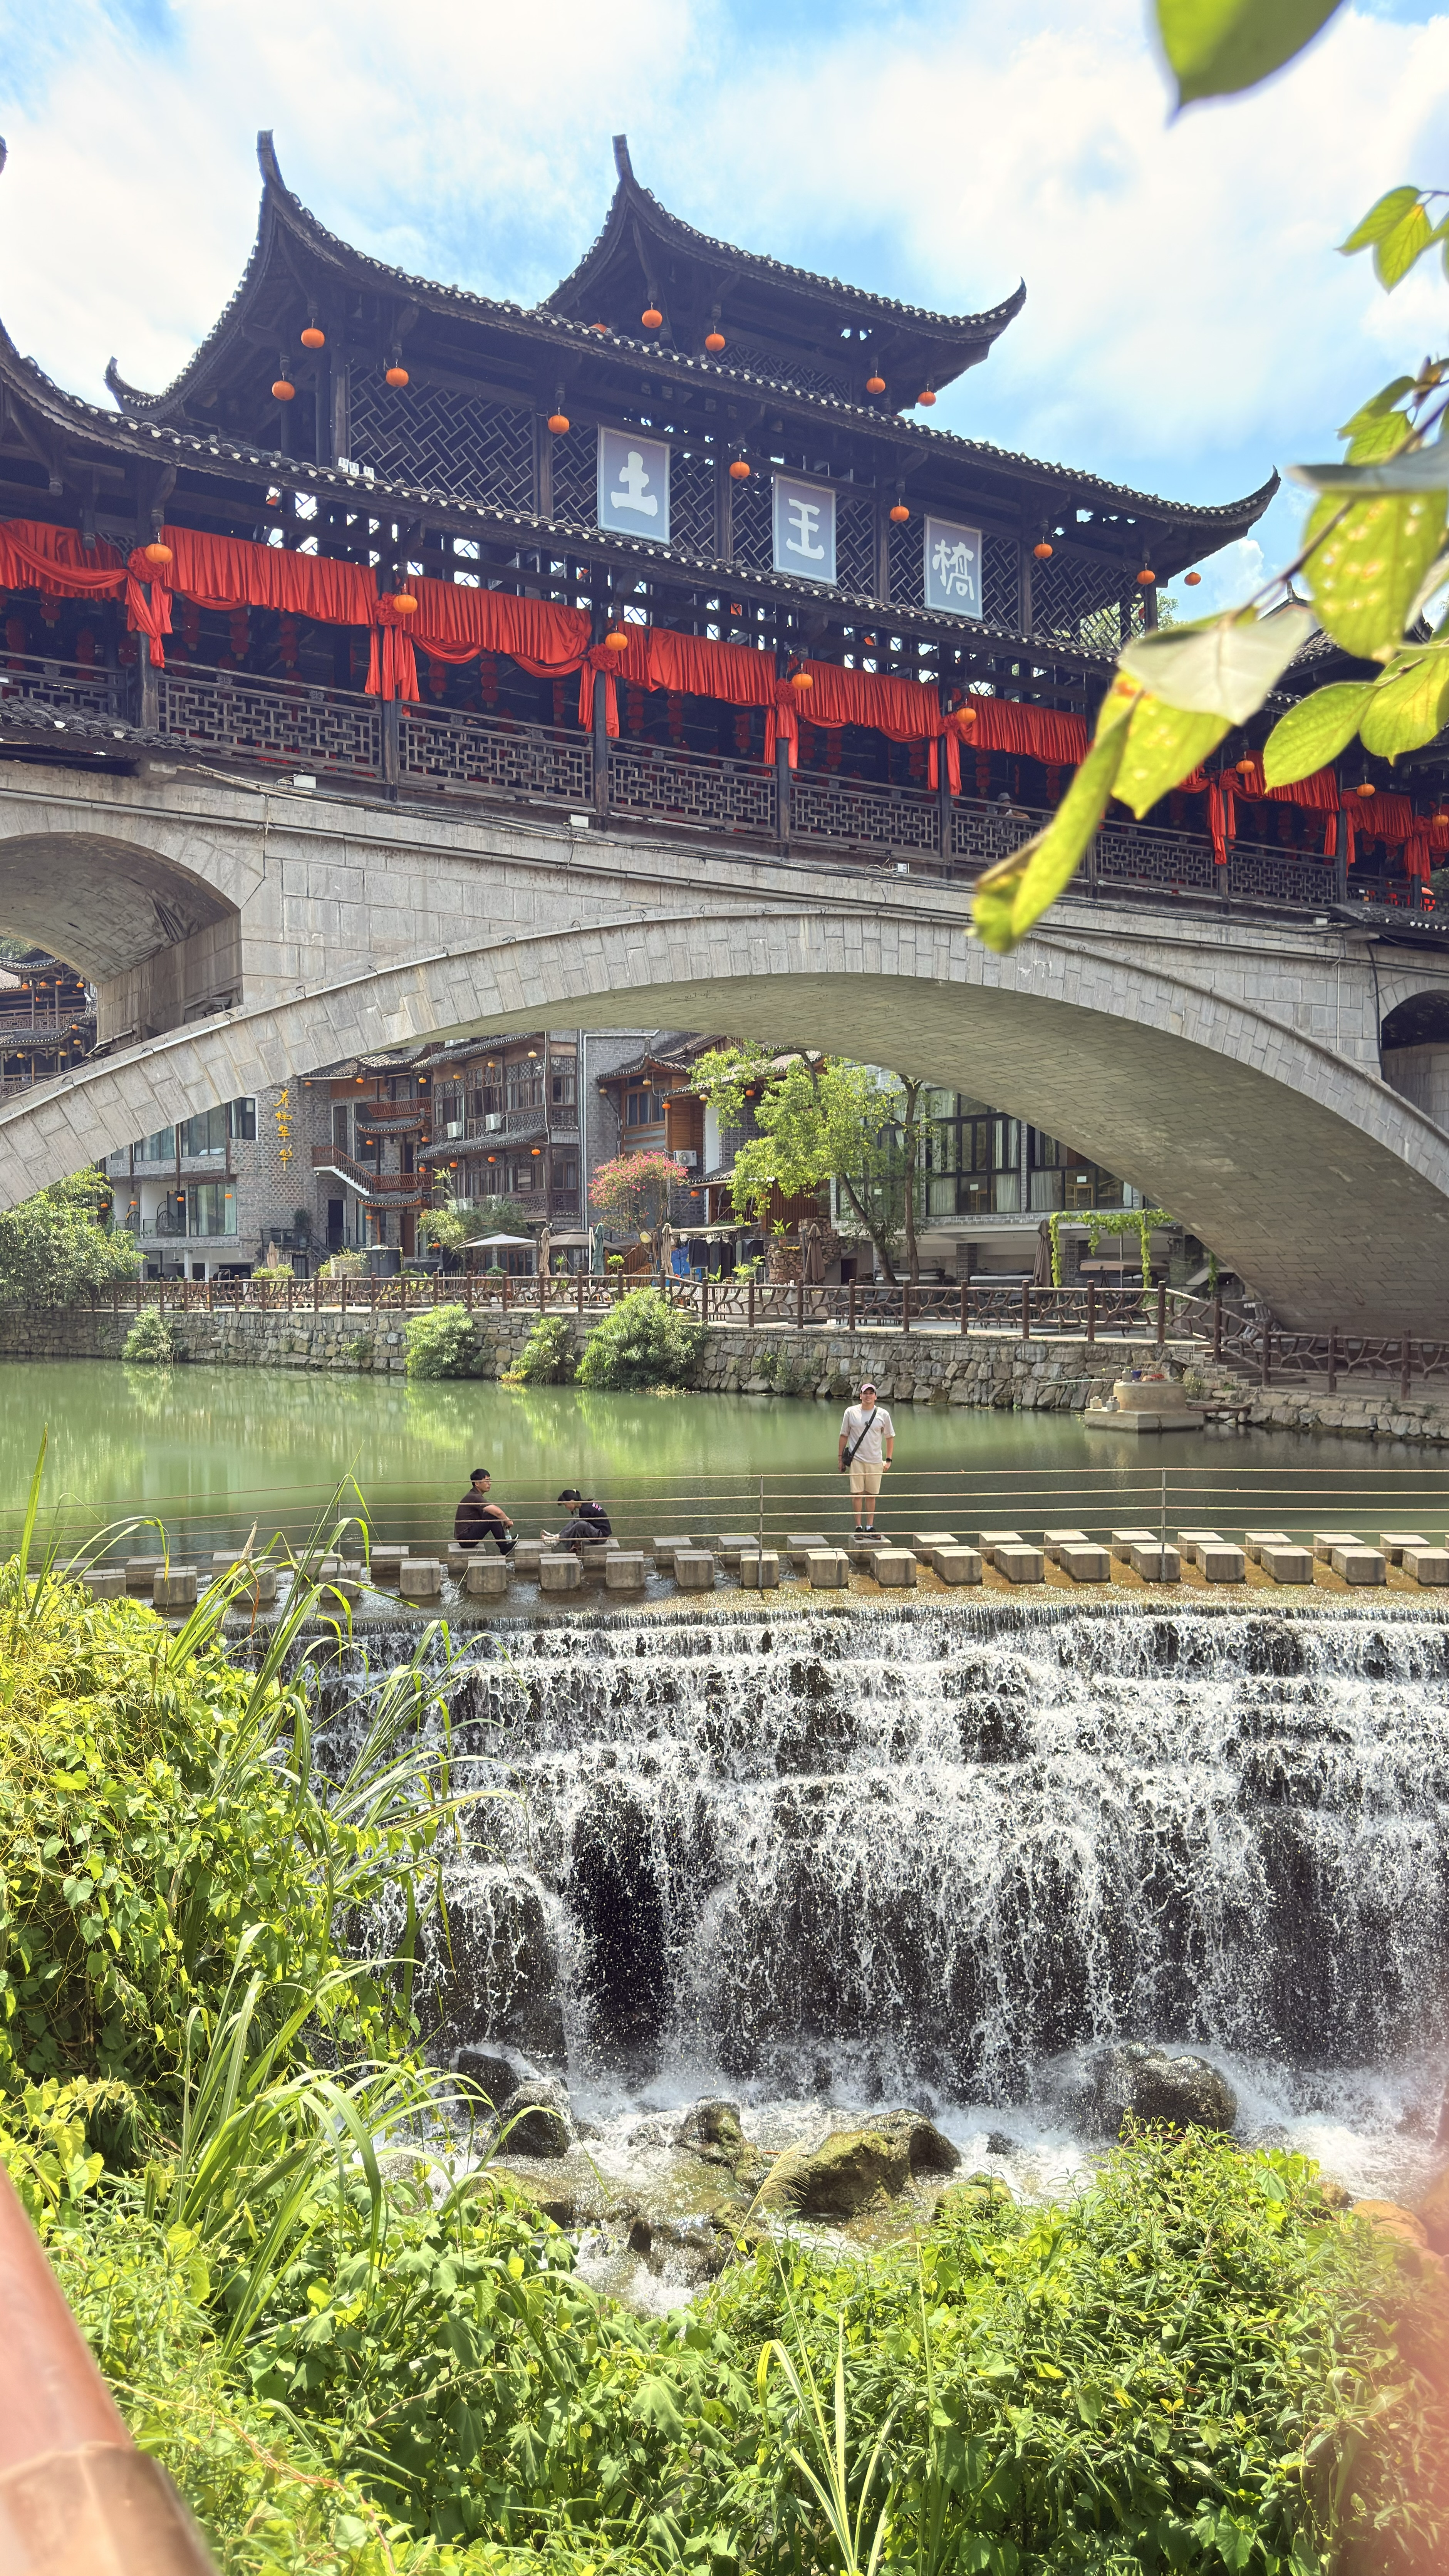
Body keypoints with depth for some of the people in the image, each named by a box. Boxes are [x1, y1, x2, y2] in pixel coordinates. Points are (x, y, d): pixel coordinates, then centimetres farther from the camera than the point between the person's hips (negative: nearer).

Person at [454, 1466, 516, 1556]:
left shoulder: (475, 1496, 14)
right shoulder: (474, 1497, -17)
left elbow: (497, 1511, 18)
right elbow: (498, 1512, -26)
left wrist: (505, 1520, 1)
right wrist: (507, 1520, -7)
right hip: (466, 1538, -10)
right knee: (493, 1516, -18)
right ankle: (505, 1548, -6)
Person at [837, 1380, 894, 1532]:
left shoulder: (883, 1414, 2)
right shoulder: (851, 1412, 1)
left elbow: (890, 1437, 10)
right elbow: (844, 1435, 7)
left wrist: (888, 1460, 6)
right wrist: (841, 1458, 6)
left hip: (875, 1462, 1)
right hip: (856, 1460, -1)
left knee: (871, 1495, 6)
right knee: (857, 1494, -1)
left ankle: (870, 1527, 14)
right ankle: (858, 1527, 7)